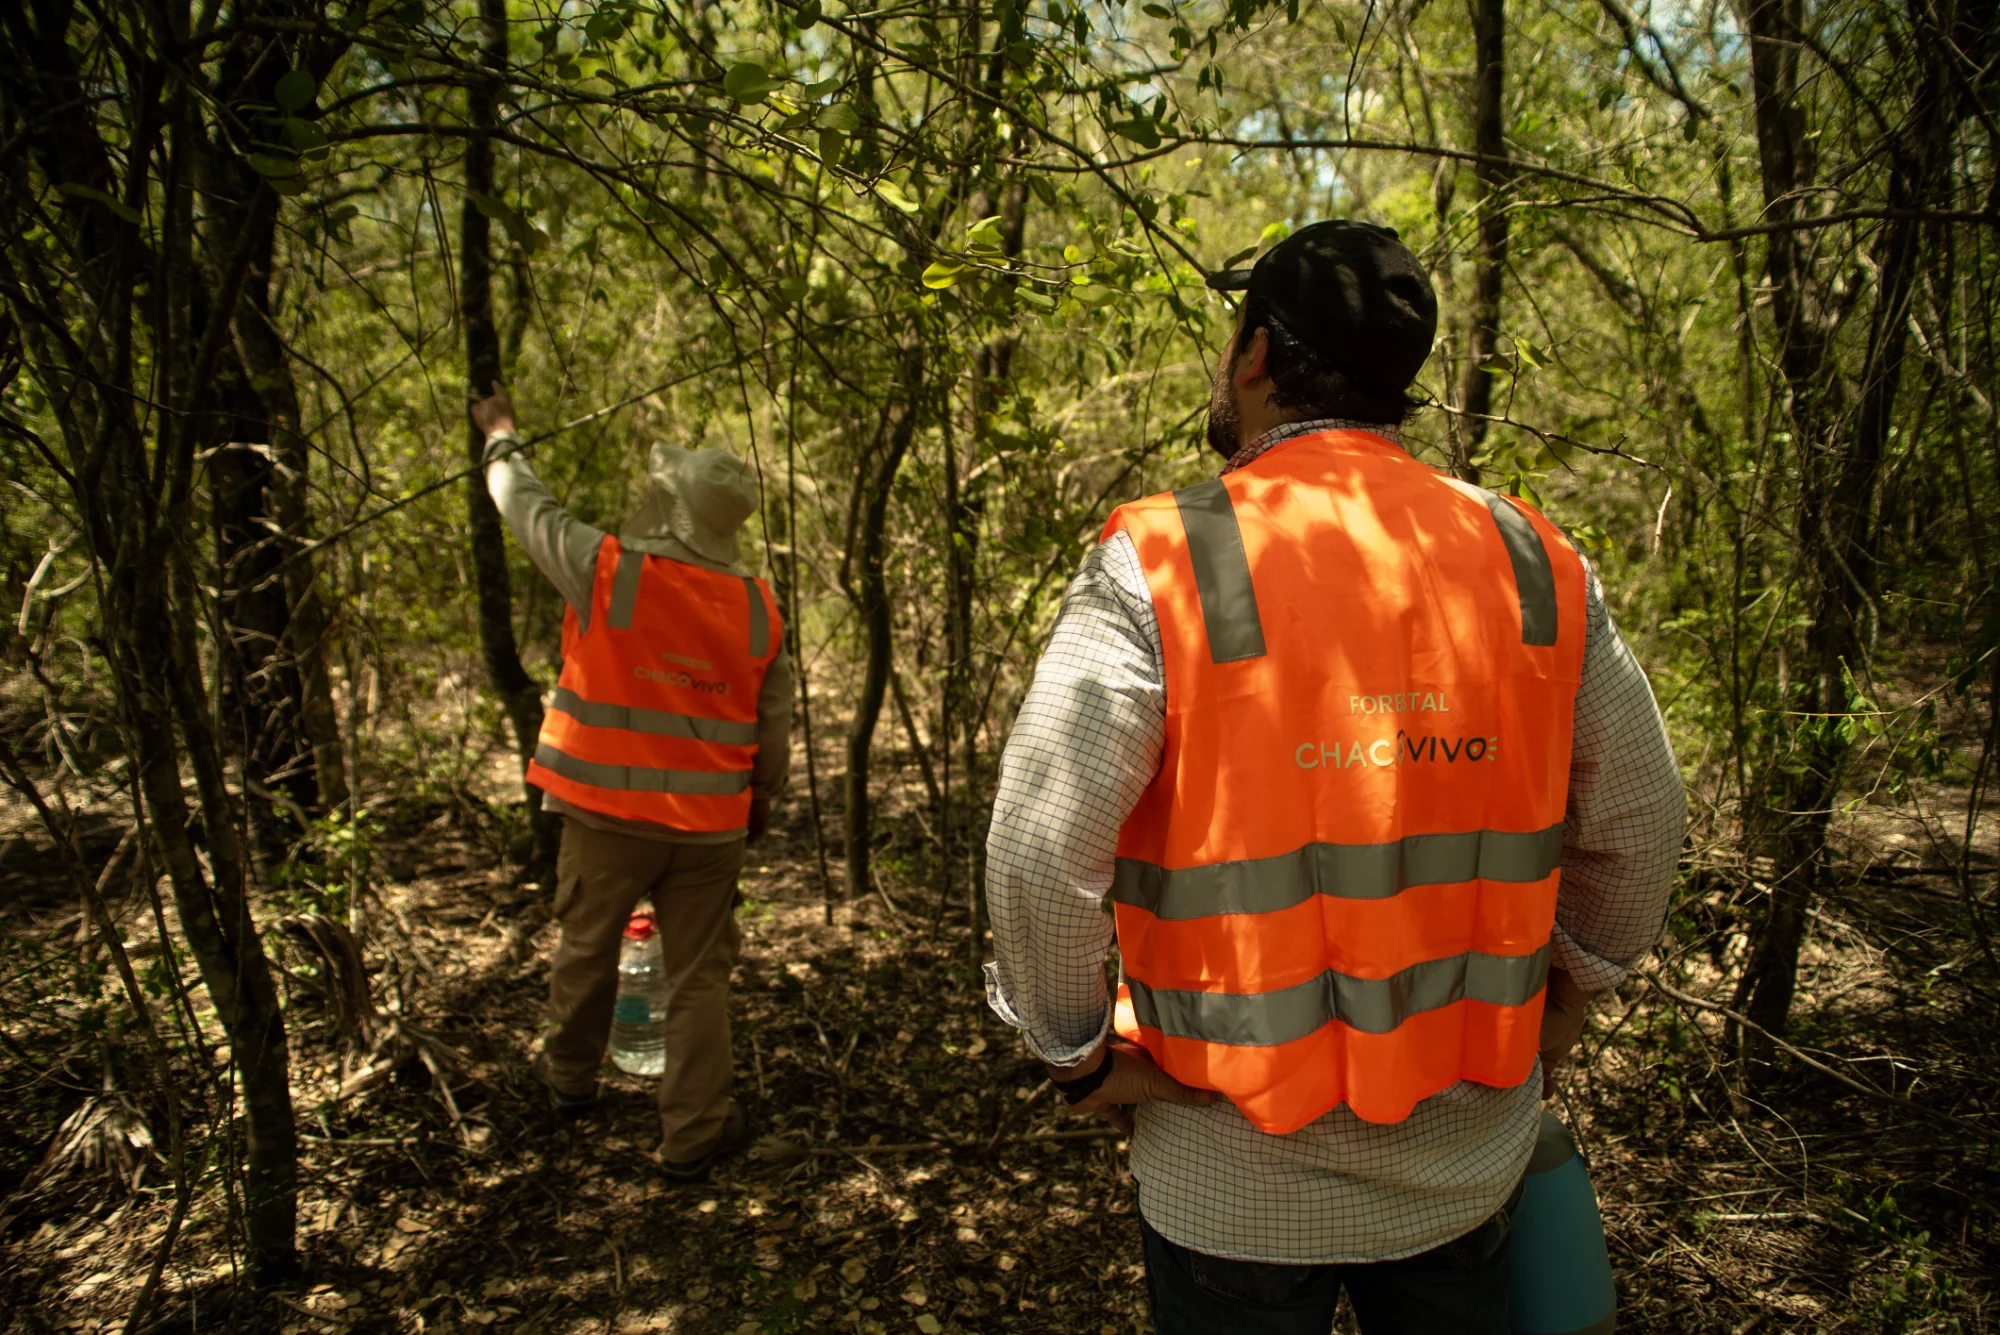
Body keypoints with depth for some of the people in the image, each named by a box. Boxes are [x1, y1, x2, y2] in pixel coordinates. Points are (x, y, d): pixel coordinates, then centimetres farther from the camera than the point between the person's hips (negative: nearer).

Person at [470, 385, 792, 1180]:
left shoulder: (606, 571, -13)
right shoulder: (758, 610, -4)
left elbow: (528, 507, 5)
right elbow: (776, 725, 4)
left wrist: (501, 436, 24)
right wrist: (763, 801, 21)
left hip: (608, 815, -1)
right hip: (709, 824, 1)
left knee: (587, 949, 21)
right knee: (699, 978, 10)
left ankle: (569, 1079, 44)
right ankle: (693, 1134, 18)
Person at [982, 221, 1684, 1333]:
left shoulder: (1160, 566, -17)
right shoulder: (1537, 563, -3)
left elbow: (1040, 852, -20)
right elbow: (1640, 825, 5)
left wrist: (1082, 1056, -5)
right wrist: (1558, 1005, 18)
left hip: (1241, 1180, -3)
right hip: (1470, 1153, 4)